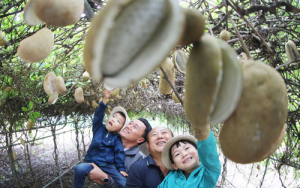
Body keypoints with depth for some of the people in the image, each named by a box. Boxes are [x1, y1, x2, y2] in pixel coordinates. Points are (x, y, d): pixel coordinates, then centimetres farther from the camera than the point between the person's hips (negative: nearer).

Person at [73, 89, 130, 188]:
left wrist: (121, 169, -8)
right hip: (92, 163, 1)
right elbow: (99, 114, -6)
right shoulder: (98, 128, 7)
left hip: (108, 165, 0)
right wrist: (105, 99, -20)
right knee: (79, 169, -31)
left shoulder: (117, 139, 5)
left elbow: (119, 153, 2)